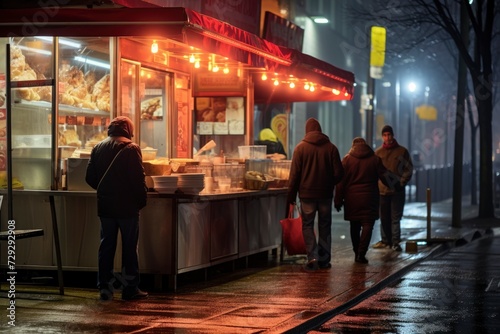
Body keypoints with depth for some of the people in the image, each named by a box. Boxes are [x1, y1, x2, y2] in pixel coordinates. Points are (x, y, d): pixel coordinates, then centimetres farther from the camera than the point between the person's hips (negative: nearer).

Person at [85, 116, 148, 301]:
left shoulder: (98, 148, 6)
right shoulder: (131, 149, -9)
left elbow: (90, 177, 8)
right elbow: (138, 178, -14)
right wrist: (142, 200, -2)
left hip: (104, 205, 5)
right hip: (127, 205, -5)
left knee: (106, 246, 9)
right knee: (129, 247, 2)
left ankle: (104, 287, 9)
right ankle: (130, 288, 5)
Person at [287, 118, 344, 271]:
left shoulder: (300, 147, -5)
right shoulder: (331, 147, 0)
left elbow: (294, 174, -6)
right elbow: (339, 173, -1)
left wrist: (291, 195, 2)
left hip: (307, 193, -2)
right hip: (326, 194, 2)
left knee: (307, 225, 6)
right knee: (325, 226, 12)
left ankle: (312, 257, -8)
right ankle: (324, 259, 13)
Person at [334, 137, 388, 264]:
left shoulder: (347, 159, 2)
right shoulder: (375, 159, 2)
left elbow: (341, 181, -1)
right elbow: (384, 177, 5)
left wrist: (338, 200, 2)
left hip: (352, 198, 2)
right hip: (369, 198, -1)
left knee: (354, 226, 14)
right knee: (367, 225, -3)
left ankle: (357, 253, 20)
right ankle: (361, 254, -15)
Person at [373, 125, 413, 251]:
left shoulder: (402, 151, 1)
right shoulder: (378, 152, 7)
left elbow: (408, 169, 3)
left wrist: (401, 182, -7)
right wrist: (376, 184, -2)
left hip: (397, 191, -3)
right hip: (382, 190, 3)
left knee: (395, 218, -3)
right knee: (384, 218, 7)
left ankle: (395, 242, -1)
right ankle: (386, 241, 16)